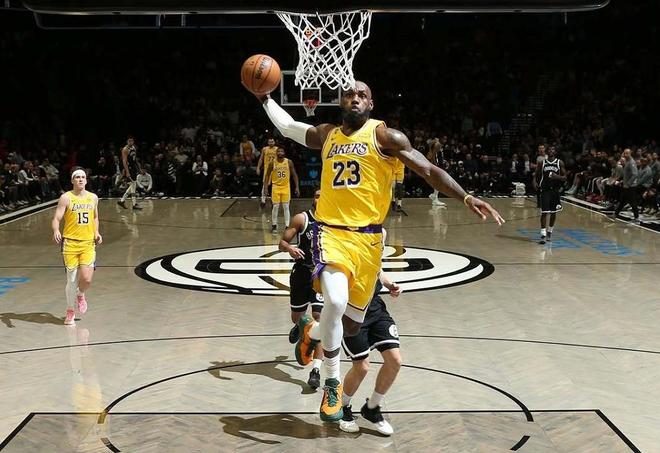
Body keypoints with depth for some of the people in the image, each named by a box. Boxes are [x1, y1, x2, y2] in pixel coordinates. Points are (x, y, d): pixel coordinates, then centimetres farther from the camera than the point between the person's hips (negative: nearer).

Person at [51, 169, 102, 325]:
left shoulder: (93, 198, 9)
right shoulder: (66, 198, -3)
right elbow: (56, 218, -9)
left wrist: (96, 233, 7)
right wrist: (56, 231, -29)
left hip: (88, 243, 2)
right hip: (70, 243, -2)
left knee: (86, 279, -10)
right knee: (71, 280, 1)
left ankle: (80, 295, 25)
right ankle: (70, 311, 20)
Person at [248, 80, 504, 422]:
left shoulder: (384, 135, -1)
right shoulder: (326, 135, 12)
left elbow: (428, 171, -6)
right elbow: (288, 127, 31)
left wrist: (465, 197, -18)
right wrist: (264, 98, 25)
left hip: (367, 238, 0)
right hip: (331, 231, 1)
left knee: (352, 324, 5)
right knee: (336, 301, -26)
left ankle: (312, 332, 41)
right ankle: (332, 383, -2)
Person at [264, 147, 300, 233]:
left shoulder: (289, 162, -5)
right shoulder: (272, 163, -6)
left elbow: (294, 175, 1)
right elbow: (267, 175, 3)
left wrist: (297, 187, -4)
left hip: (286, 187, 0)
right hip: (276, 187, 0)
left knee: (286, 207, -1)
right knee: (275, 207, 1)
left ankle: (287, 226, 3)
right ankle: (274, 226, 12)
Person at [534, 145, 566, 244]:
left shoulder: (560, 163, -1)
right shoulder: (542, 162, 0)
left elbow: (564, 177, -2)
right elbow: (536, 176, 10)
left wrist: (557, 177, -20)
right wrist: (539, 185, -3)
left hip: (555, 190, 1)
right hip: (544, 190, -1)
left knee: (553, 212, 11)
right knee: (544, 212, -9)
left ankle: (550, 231, 30)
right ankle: (543, 235, -9)